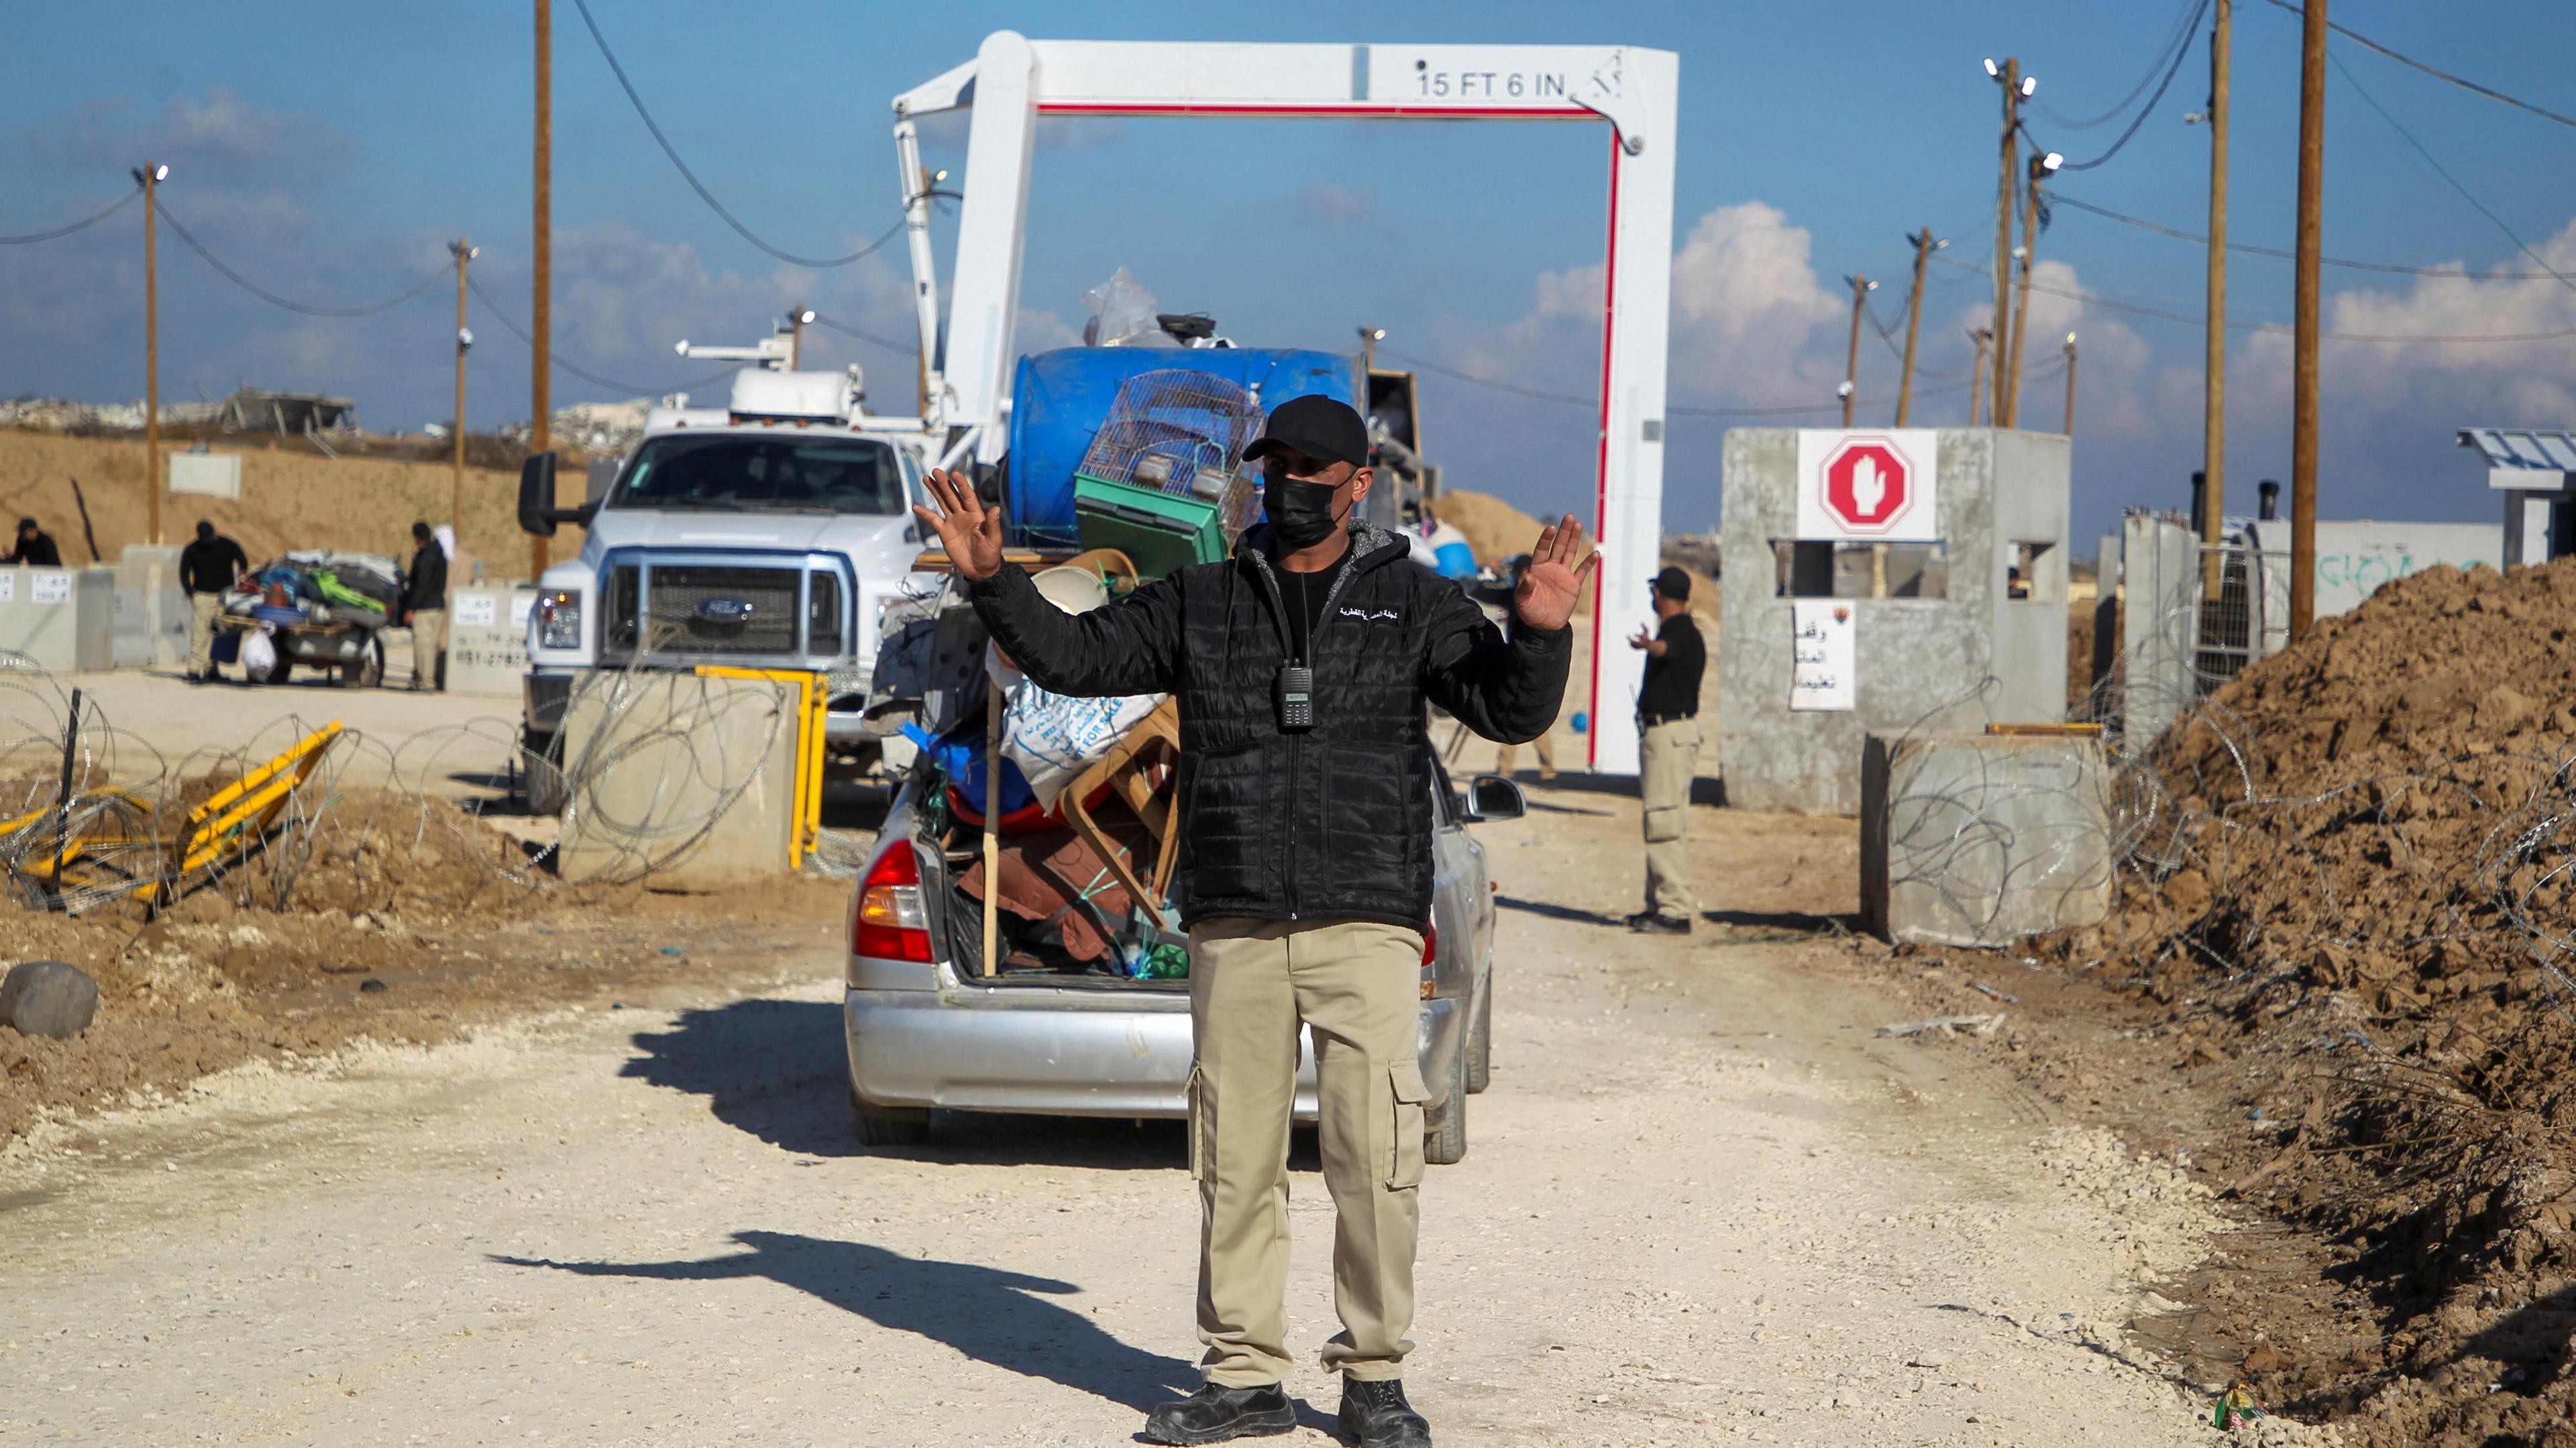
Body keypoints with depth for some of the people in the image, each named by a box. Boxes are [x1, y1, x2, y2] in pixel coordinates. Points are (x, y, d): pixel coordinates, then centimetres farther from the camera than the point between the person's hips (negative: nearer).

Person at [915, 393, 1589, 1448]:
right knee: (1234, 1161, 5)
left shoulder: (1414, 602, 8)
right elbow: (1075, 656, 13)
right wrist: (992, 581, 0)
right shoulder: (1199, 602, 13)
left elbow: (1509, 711, 1)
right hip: (1232, 929, 2)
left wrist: (1539, 635, -18)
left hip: (1367, 926, -2)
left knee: (1377, 1159, -7)